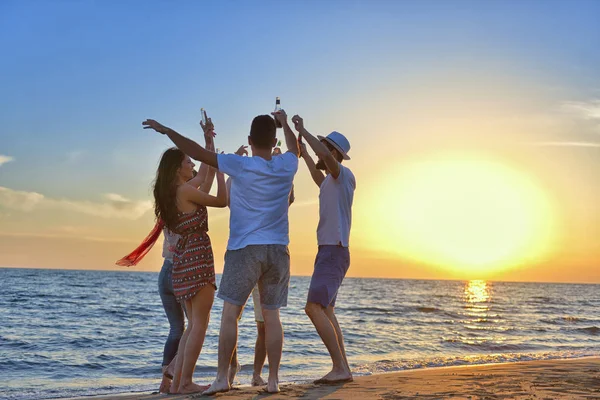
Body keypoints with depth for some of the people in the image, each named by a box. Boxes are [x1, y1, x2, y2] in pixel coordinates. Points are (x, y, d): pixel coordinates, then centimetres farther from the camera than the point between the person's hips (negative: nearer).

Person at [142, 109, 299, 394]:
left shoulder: (240, 166, -7)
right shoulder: (286, 166, 5)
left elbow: (198, 153, -7)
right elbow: (295, 148, 29)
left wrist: (166, 130, 2)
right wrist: (284, 122, 45)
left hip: (244, 249, -4)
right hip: (277, 250, 4)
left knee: (230, 313, 0)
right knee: (271, 316, 6)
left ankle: (222, 377, -3)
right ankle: (273, 379, 5)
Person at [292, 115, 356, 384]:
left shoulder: (344, 175, -8)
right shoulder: (330, 181, 19)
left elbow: (325, 154, -29)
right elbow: (319, 180, 45)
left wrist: (302, 131, -19)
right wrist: (304, 154, 48)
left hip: (334, 252, -10)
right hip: (327, 251, 10)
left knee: (314, 307, -19)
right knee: (326, 310, 12)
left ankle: (340, 368, -20)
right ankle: (342, 369, 13)